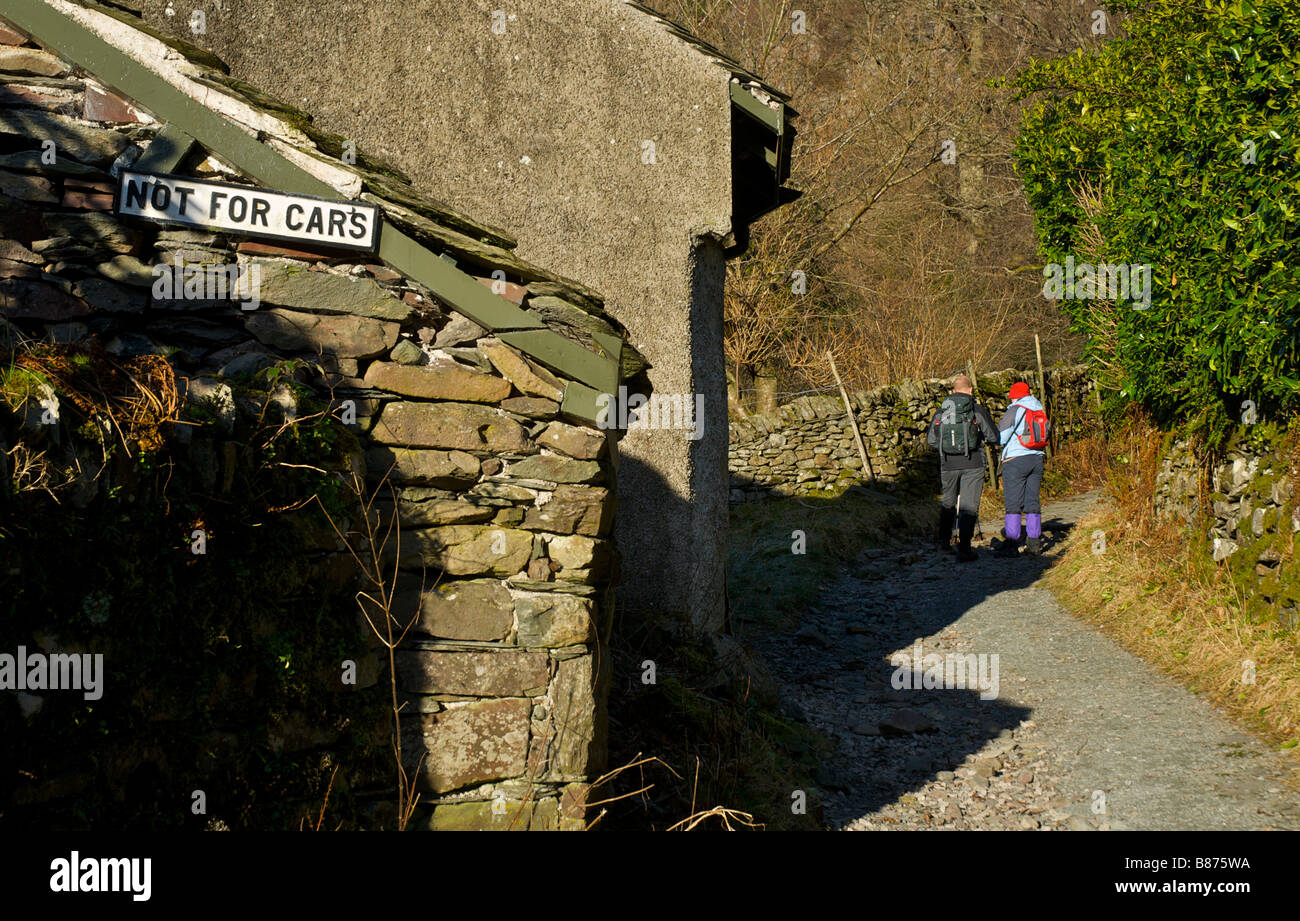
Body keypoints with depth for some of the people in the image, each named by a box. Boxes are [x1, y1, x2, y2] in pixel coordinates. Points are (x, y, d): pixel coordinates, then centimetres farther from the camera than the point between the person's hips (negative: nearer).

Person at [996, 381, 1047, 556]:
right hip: (1037, 458, 6)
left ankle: (1011, 544, -7)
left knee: (1013, 504, -4)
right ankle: (1034, 544, 10)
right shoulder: (1039, 411, 10)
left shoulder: (1014, 411, -8)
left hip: (1015, 459, -6)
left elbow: (1000, 438, -9)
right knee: (1032, 502, 9)